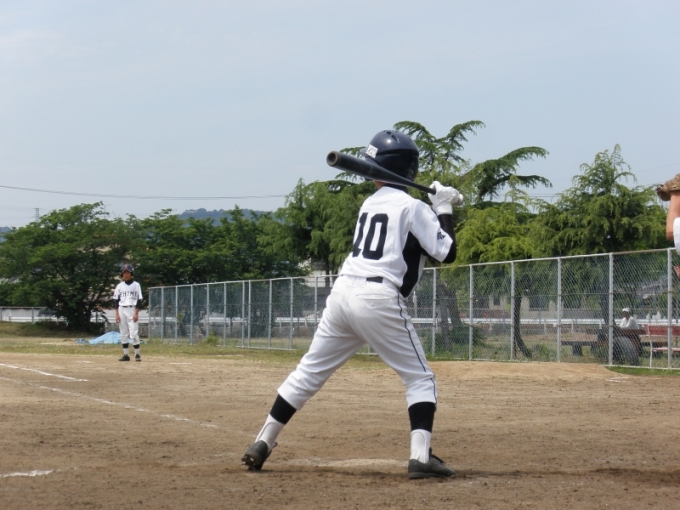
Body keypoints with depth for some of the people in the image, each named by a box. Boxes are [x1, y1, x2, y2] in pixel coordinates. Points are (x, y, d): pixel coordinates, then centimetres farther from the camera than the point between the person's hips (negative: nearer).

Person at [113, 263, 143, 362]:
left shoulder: (136, 285, 2)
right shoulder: (119, 286, 9)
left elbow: (139, 300, -1)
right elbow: (116, 301, 9)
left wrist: (136, 313, -10)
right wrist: (117, 314, 0)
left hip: (132, 310, -3)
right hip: (122, 310, 4)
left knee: (134, 333, -10)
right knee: (123, 334, 3)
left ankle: (137, 354, -2)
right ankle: (126, 355, 7)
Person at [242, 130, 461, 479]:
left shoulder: (370, 204, 18)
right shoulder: (413, 206, -1)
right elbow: (447, 253, -4)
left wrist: (439, 207, 22)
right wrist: (444, 210, 6)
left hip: (343, 292, 6)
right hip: (379, 299, -6)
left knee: (309, 372, 14)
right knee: (420, 379, 5)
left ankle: (261, 444, 14)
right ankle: (420, 457, -10)